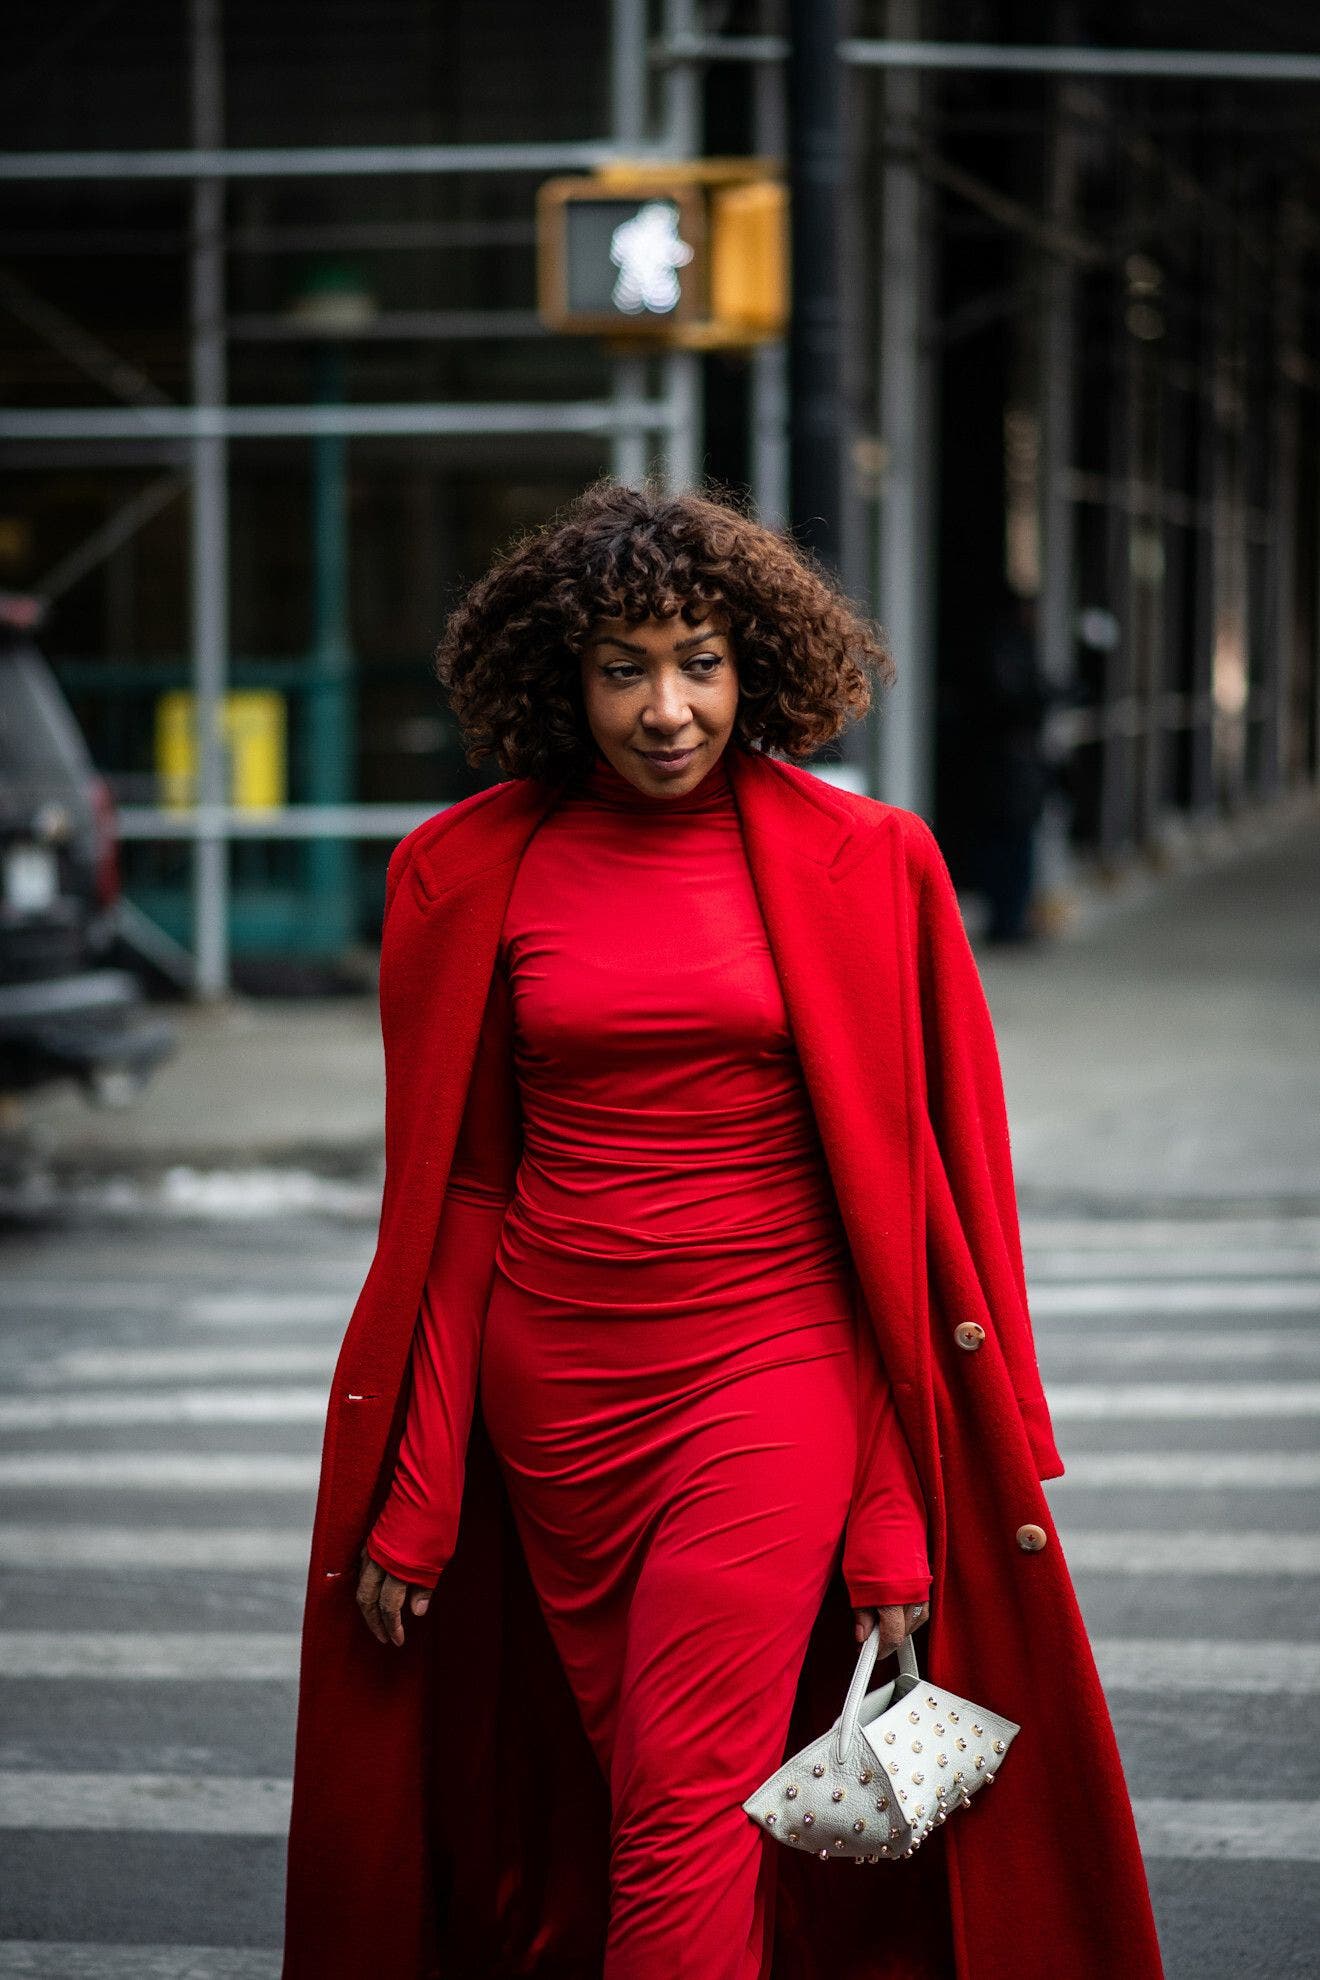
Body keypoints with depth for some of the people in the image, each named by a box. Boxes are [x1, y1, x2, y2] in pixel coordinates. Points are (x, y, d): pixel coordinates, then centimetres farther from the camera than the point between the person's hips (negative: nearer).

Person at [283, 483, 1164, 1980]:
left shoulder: (862, 867, -2)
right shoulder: (471, 873, 2)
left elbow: (925, 1171, 0)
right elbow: (458, 1191, 6)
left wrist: (912, 1503, -3)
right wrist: (409, 1499, 3)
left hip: (773, 1355, -3)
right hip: (553, 1377, 3)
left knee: (684, 1803, -12)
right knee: (630, 1773, 11)